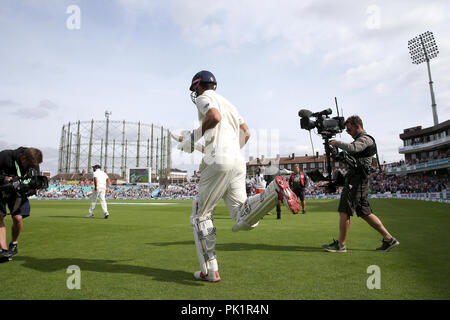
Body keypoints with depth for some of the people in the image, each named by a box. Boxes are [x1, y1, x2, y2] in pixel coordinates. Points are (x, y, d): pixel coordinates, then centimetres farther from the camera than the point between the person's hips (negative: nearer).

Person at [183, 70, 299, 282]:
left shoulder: (205, 98, 6)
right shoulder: (227, 103, 29)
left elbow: (215, 116, -18)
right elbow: (246, 133, 27)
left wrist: (195, 136, -6)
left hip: (218, 163, -7)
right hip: (238, 162, 7)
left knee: (200, 216, 7)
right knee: (244, 220, 2)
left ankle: (210, 271, 8)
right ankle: (275, 190, -21)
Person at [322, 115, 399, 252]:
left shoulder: (365, 139, -8)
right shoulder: (360, 139, 24)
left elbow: (352, 148, -28)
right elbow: (351, 155, 27)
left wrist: (337, 143, -16)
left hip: (356, 180, -10)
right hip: (356, 179, 10)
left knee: (344, 211, -7)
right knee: (365, 212, 11)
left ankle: (341, 245, -1)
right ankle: (389, 239, 16)